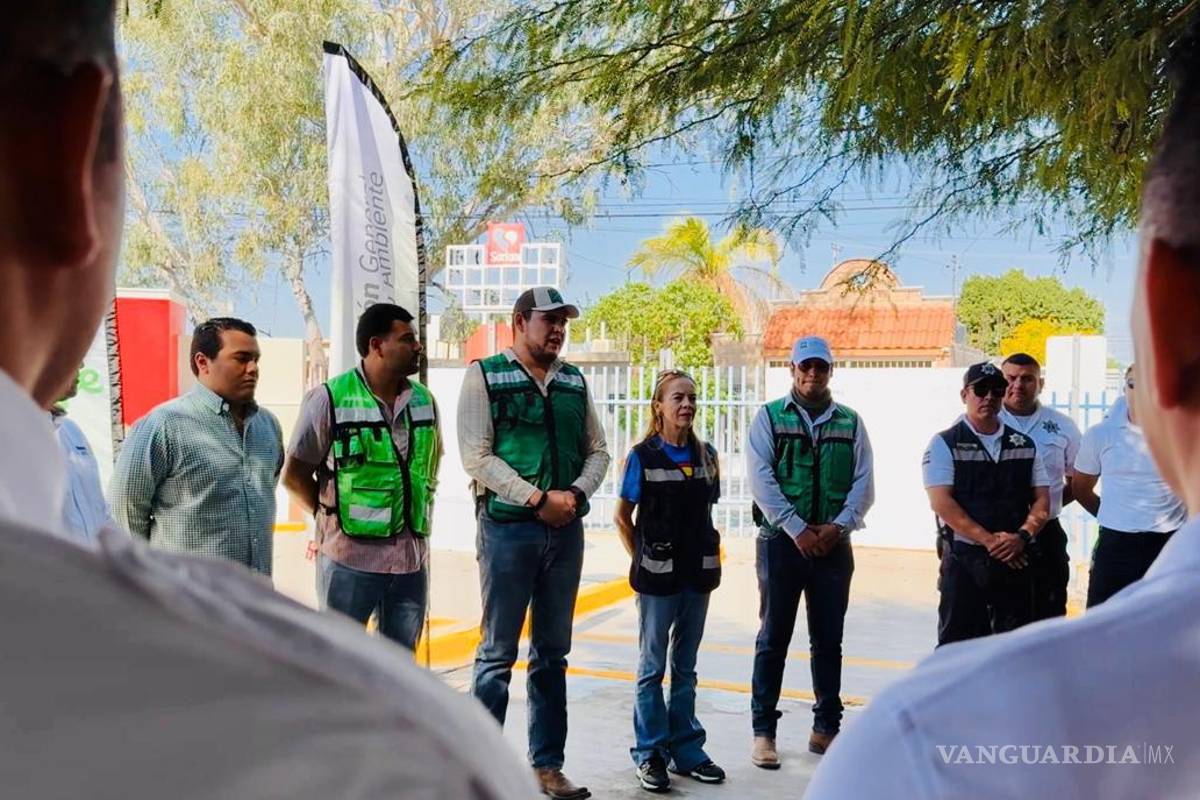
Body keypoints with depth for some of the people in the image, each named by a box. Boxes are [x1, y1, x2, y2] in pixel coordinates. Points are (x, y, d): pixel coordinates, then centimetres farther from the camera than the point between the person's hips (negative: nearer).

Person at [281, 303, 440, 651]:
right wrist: (333, 516, -2)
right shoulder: (330, 399, -8)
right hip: (350, 558, -5)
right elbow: (294, 476, -3)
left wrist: (420, 516, 11)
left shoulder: (424, 401, 8)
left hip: (411, 558, 5)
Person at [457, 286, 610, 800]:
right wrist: (537, 498, -16)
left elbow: (597, 451, 12)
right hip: (507, 527, -5)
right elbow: (476, 456, -11)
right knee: (498, 653, 0)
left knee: (553, 653, 11)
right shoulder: (485, 375, -2)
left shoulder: (574, 381, 13)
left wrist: (576, 493, -7)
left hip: (566, 529, 5)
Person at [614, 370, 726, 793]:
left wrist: (708, 556, 6)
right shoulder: (642, 456, -7)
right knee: (653, 667, 6)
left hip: (698, 573, 4)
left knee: (686, 666, 14)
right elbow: (622, 518, -1)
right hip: (658, 576, -4)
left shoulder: (705, 455, 5)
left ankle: (686, 749, 24)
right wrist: (644, 561, -2)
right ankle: (650, 754, 16)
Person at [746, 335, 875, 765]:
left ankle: (826, 728, 20)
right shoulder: (770, 416, 2)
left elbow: (864, 482, 5)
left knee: (829, 639, 10)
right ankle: (763, 732, 9)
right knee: (773, 638, 2)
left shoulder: (850, 422, 9)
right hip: (782, 540, -3)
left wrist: (837, 526, -10)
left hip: (834, 543, 3)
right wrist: (798, 530, -14)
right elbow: (760, 477, -8)